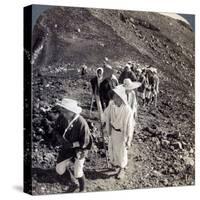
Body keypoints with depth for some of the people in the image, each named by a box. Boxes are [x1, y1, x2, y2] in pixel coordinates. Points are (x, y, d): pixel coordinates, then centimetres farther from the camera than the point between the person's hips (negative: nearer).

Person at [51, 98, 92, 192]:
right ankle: (73, 183, 36)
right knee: (59, 169, 8)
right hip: (67, 147, 5)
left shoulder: (81, 123, -32)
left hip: (79, 148, -5)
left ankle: (83, 189, 31)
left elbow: (85, 142, -21)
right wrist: (59, 138, -20)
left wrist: (71, 144, -26)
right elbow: (56, 130, -1)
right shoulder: (62, 117, -18)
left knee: (77, 172, -2)